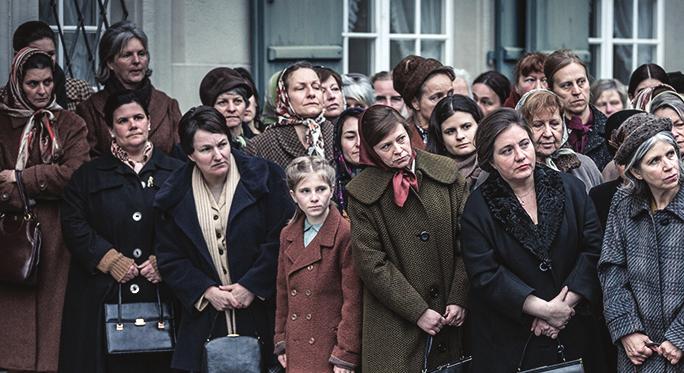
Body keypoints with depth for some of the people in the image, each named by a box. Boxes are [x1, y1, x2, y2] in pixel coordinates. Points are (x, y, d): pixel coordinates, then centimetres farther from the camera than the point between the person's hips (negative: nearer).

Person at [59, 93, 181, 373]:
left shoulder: (176, 172, 10)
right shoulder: (89, 175, 11)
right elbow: (73, 224, 2)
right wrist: (110, 259, -9)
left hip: (161, 294, 0)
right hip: (104, 296, 0)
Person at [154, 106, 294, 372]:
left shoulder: (263, 177, -3)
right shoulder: (174, 196, 5)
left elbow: (281, 240, -6)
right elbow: (169, 258, 6)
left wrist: (251, 285, -11)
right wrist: (206, 291, -7)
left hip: (260, 311, -2)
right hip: (204, 318, 2)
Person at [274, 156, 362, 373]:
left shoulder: (346, 235, -10)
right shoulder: (288, 235, 8)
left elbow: (353, 300, -10)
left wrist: (346, 355, -11)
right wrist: (281, 342, 12)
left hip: (332, 345, -5)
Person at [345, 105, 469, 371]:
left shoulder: (447, 172, 3)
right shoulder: (361, 192, -3)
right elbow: (371, 262, -5)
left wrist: (459, 299, -6)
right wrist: (417, 311, -9)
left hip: (452, 316, 2)